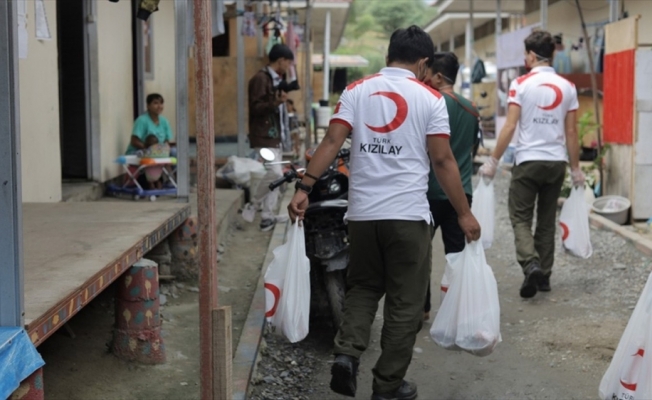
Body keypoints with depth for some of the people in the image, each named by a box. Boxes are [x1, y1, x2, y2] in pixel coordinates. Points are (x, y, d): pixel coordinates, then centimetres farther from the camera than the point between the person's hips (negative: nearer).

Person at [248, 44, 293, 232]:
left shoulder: (277, 79, 19)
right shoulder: (260, 79, -11)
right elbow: (255, 107, -20)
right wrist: (275, 102, -30)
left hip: (275, 136, 10)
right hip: (263, 137, -10)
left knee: (275, 176, 8)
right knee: (274, 173, -18)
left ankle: (268, 216, 13)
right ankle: (253, 206, -1)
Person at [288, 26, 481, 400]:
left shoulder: (356, 90, 5)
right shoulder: (429, 98, -2)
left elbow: (332, 142, -4)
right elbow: (443, 161, -5)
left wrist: (304, 188, -5)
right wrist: (465, 213, 1)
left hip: (362, 212, 3)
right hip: (408, 214, -3)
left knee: (363, 288, 21)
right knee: (405, 301, 9)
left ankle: (347, 354, 1)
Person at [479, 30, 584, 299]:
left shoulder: (521, 84, -6)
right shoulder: (567, 87, 4)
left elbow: (510, 127, -11)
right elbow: (571, 132, 5)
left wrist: (493, 161, -5)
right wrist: (576, 168, 12)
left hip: (529, 161, -4)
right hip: (557, 162, 4)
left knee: (521, 218, 5)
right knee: (547, 220, 14)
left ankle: (531, 265, -17)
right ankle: (544, 275, 17)